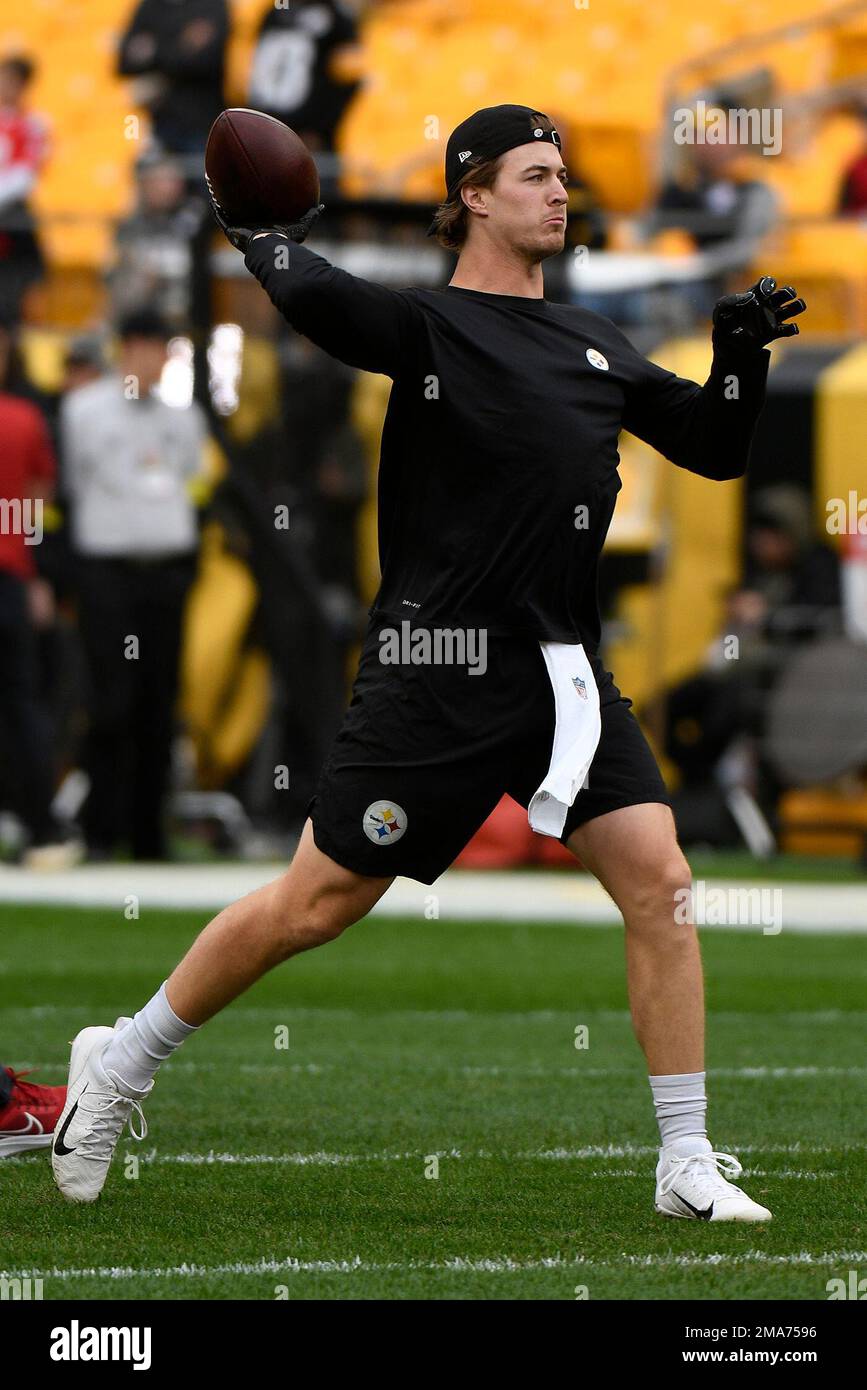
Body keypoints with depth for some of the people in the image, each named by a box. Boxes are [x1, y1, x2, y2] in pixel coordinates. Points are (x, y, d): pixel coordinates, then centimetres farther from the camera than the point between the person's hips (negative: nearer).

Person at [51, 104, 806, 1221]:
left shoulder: (596, 349, 15)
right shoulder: (427, 326, -6)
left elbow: (713, 449, 19)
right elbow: (316, 299, -27)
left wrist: (739, 359, 2)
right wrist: (264, 241, -11)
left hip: (564, 671, 6)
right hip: (439, 674, -6)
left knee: (659, 882, -7)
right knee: (315, 905, -1)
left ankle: (685, 1166, 0)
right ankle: (121, 1063, 18)